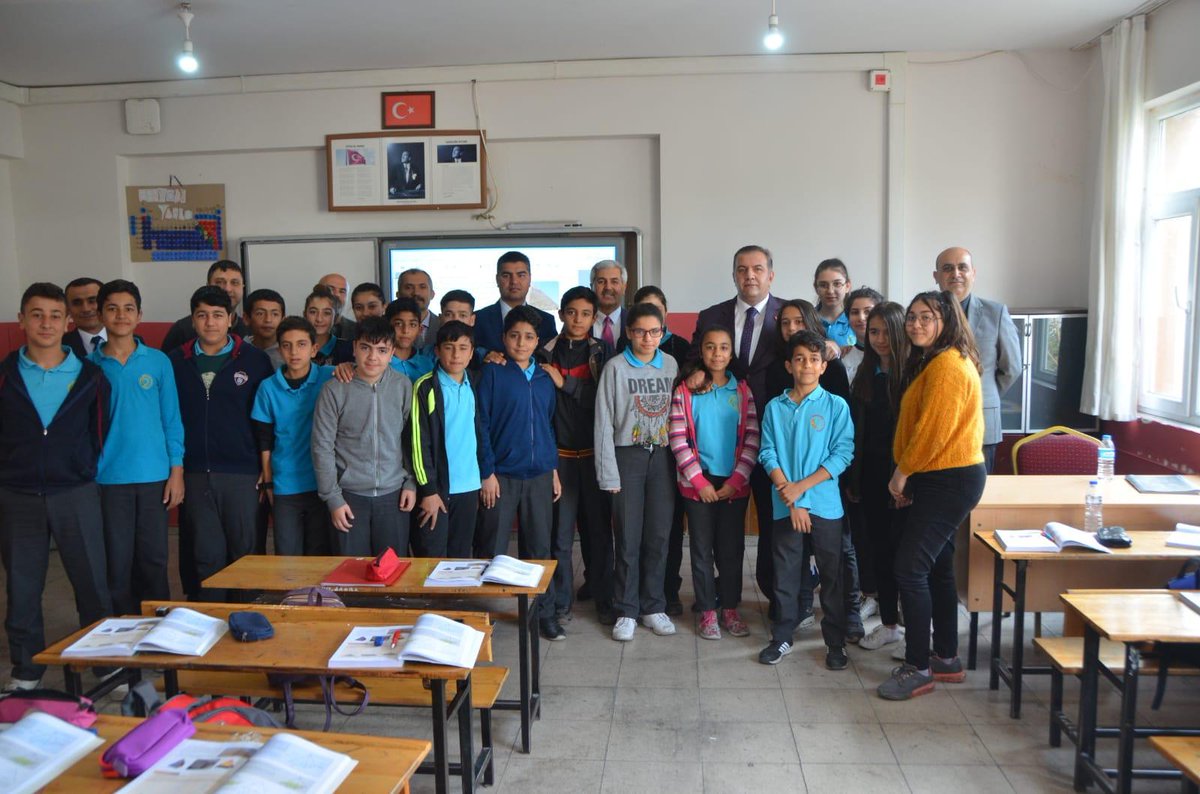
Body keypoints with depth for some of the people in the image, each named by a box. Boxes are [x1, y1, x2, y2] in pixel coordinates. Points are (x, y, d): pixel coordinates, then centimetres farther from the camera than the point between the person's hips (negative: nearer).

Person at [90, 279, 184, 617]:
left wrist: (176, 470, -1)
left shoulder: (158, 361, 3)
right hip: (108, 478, 0)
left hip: (154, 477, 0)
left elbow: (171, 418, 4)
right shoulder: (89, 365, 2)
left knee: (154, 561, 7)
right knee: (117, 563, 6)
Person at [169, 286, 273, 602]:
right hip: (193, 474, 2)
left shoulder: (255, 359, 3)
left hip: (241, 472, -1)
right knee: (204, 555, 5)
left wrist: (266, 468, -2)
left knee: (244, 551, 4)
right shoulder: (176, 361, 9)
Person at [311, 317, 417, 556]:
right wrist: (332, 498, -4)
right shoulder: (334, 390, -6)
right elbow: (322, 448, -3)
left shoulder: (403, 386, -1)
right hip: (350, 495, -1)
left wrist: (411, 483, 4)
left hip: (393, 494, 1)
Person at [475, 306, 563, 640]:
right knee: (492, 548, 5)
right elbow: (481, 424, -6)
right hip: (502, 474, -4)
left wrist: (554, 469, 12)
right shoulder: (493, 373, -4)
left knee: (539, 547, 11)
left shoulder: (544, 378, 10)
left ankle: (545, 612, 21)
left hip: (539, 474, 4)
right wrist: (487, 472, -10)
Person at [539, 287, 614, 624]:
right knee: (561, 529, 1)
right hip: (560, 452, 0)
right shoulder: (546, 353, 6)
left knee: (598, 526, 3)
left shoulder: (603, 352, 4)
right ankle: (560, 600, 14)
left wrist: (565, 383, -12)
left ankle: (603, 597, 15)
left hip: (594, 451, 0)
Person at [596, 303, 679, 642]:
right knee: (628, 537, 0)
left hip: (663, 457, 3)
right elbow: (604, 423, -4)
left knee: (659, 535, 6)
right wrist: (608, 473, -7)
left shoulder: (672, 365, 6)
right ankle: (626, 611, 14)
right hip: (628, 457, -3)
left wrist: (681, 462, 1)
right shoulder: (616, 367, -3)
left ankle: (653, 607, 21)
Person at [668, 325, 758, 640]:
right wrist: (700, 481, -12)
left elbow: (752, 440, -1)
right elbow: (678, 440, -7)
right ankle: (707, 612, 18)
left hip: (734, 484, 2)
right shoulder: (685, 391, -3)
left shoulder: (742, 391, 2)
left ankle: (730, 609, 23)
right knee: (702, 550, 7)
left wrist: (736, 481, -9)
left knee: (732, 549, 10)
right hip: (698, 484, -1)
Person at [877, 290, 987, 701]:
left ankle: (917, 669, -1)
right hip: (943, 478, 11)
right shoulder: (932, 362, 17)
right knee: (937, 567, 15)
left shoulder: (947, 366, -17)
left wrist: (901, 473, -10)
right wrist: (909, 477, 9)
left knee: (910, 567, -10)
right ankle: (946, 659, 26)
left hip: (949, 480, -11)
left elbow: (934, 430, -21)